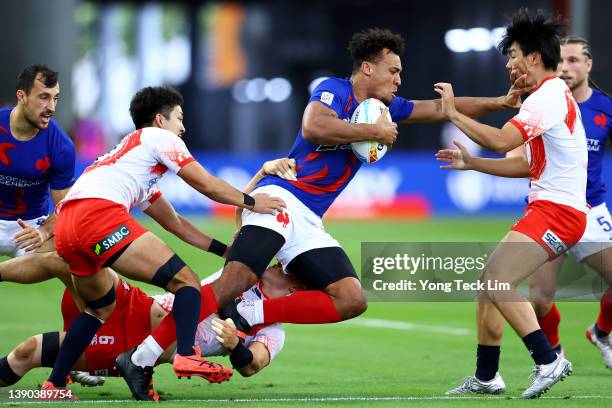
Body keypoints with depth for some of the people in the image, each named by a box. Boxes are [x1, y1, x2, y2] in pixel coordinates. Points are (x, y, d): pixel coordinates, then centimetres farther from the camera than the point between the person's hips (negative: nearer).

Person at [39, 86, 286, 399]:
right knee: (186, 281, -7)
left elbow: (174, 222, 40)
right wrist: (250, 201, 27)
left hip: (65, 229, 9)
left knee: (101, 307, 30)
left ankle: (54, 385, 26)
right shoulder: (159, 137, 15)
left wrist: (223, 249, 39)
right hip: (100, 212, -9)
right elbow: (207, 185, 12)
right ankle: (186, 356, -29)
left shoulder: (127, 150, 39)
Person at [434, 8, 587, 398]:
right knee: (490, 279, 12)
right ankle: (486, 376, 17)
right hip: (549, 207, 10)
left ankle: (548, 361, -20)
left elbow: (500, 140, -27)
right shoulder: (555, 95, 19)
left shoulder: (548, 97, -14)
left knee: (498, 279, -20)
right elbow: (527, 165, 21)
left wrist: (454, 114, -17)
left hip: (556, 210, -10)